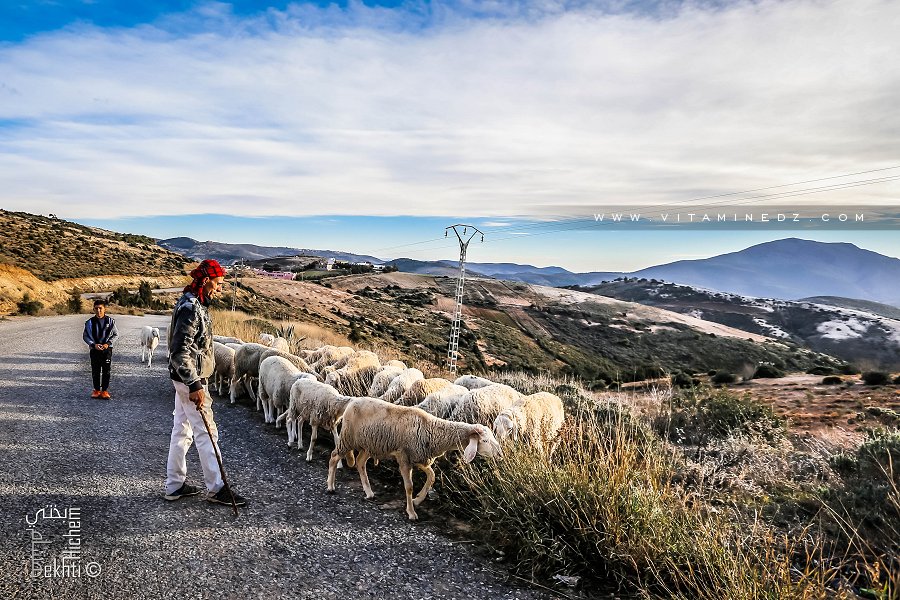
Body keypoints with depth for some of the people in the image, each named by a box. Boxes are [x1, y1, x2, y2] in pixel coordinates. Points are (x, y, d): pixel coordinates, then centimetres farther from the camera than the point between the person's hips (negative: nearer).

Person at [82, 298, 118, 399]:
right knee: (95, 371, 7)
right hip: (94, 349, 1)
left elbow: (116, 334, 4)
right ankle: (96, 390, 19)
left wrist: (108, 343, -9)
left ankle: (105, 390, 10)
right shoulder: (90, 322, -2)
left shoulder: (110, 321, -3)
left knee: (106, 371, 2)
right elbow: (85, 336, 3)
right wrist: (93, 344, -12)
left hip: (107, 349, -1)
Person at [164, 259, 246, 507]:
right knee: (206, 433, -3)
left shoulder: (194, 304, 12)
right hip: (190, 378, -10)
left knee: (182, 430, 15)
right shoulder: (190, 308, -21)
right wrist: (195, 386, -26)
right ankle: (216, 488, 6)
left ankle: (175, 485, 24)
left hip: (187, 378, 10)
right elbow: (181, 351, -26)